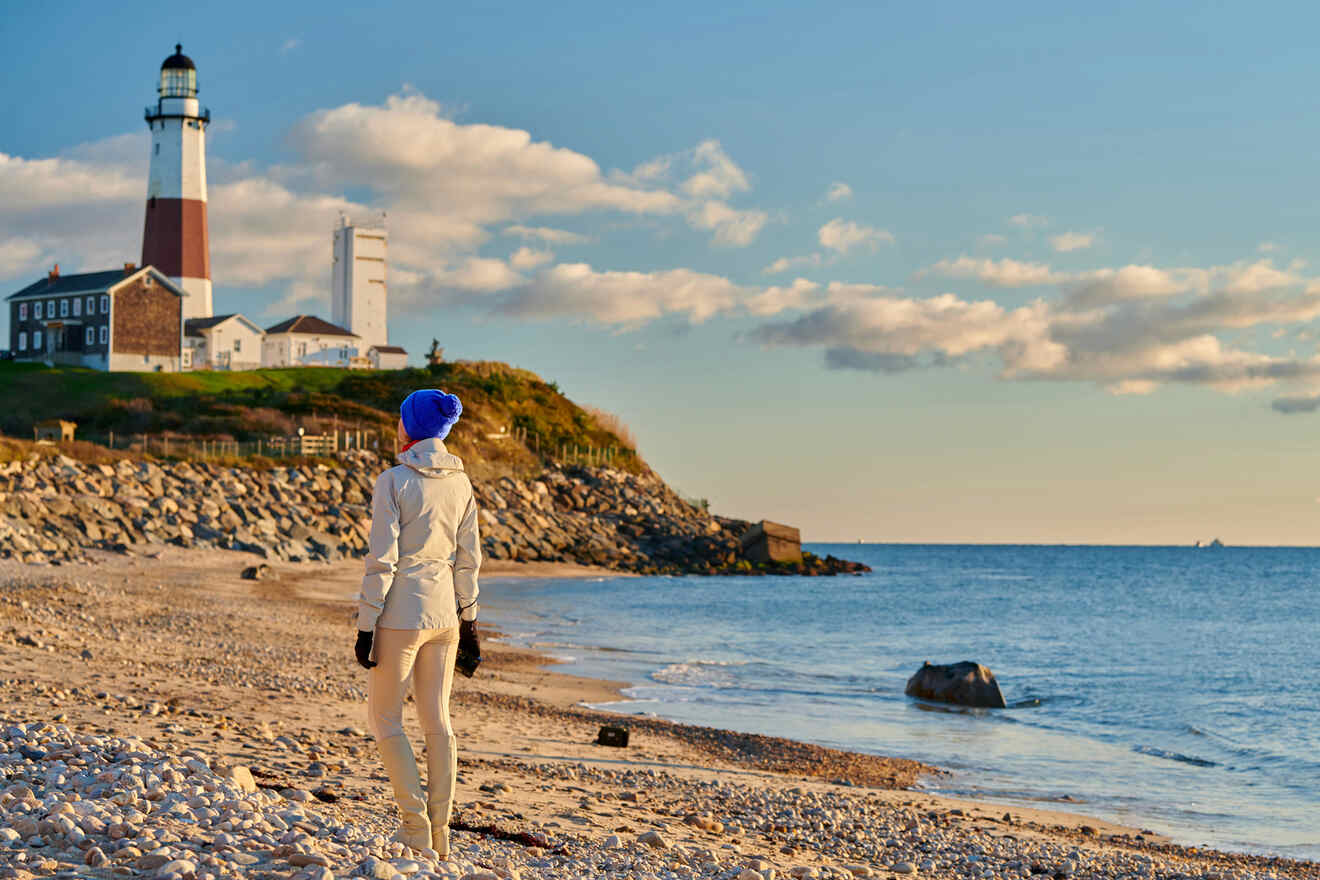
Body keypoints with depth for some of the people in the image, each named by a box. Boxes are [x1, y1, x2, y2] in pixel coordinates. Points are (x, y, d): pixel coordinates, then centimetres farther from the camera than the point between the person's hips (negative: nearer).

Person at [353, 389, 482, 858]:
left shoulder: (393, 481, -13)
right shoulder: (459, 481, 4)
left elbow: (381, 560, -15)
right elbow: (468, 558, 8)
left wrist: (366, 626, -11)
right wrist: (468, 619, 16)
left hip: (401, 612, -6)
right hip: (445, 610, 6)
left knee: (383, 718, 9)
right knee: (437, 720, 11)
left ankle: (415, 823, 2)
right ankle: (439, 833, 13)